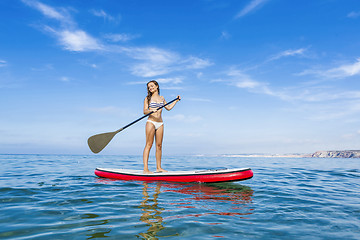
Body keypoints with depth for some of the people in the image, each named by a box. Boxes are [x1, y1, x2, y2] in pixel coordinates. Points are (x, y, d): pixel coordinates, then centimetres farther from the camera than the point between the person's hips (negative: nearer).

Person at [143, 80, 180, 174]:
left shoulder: (162, 98, 17)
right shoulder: (148, 98, 4)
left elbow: (168, 108, 26)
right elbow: (144, 111, -5)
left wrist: (176, 100, 23)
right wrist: (151, 110, -25)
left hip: (160, 123, 5)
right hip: (151, 122, -4)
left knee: (159, 145, 4)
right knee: (149, 145, -9)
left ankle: (158, 167, 11)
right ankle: (145, 169, -10)